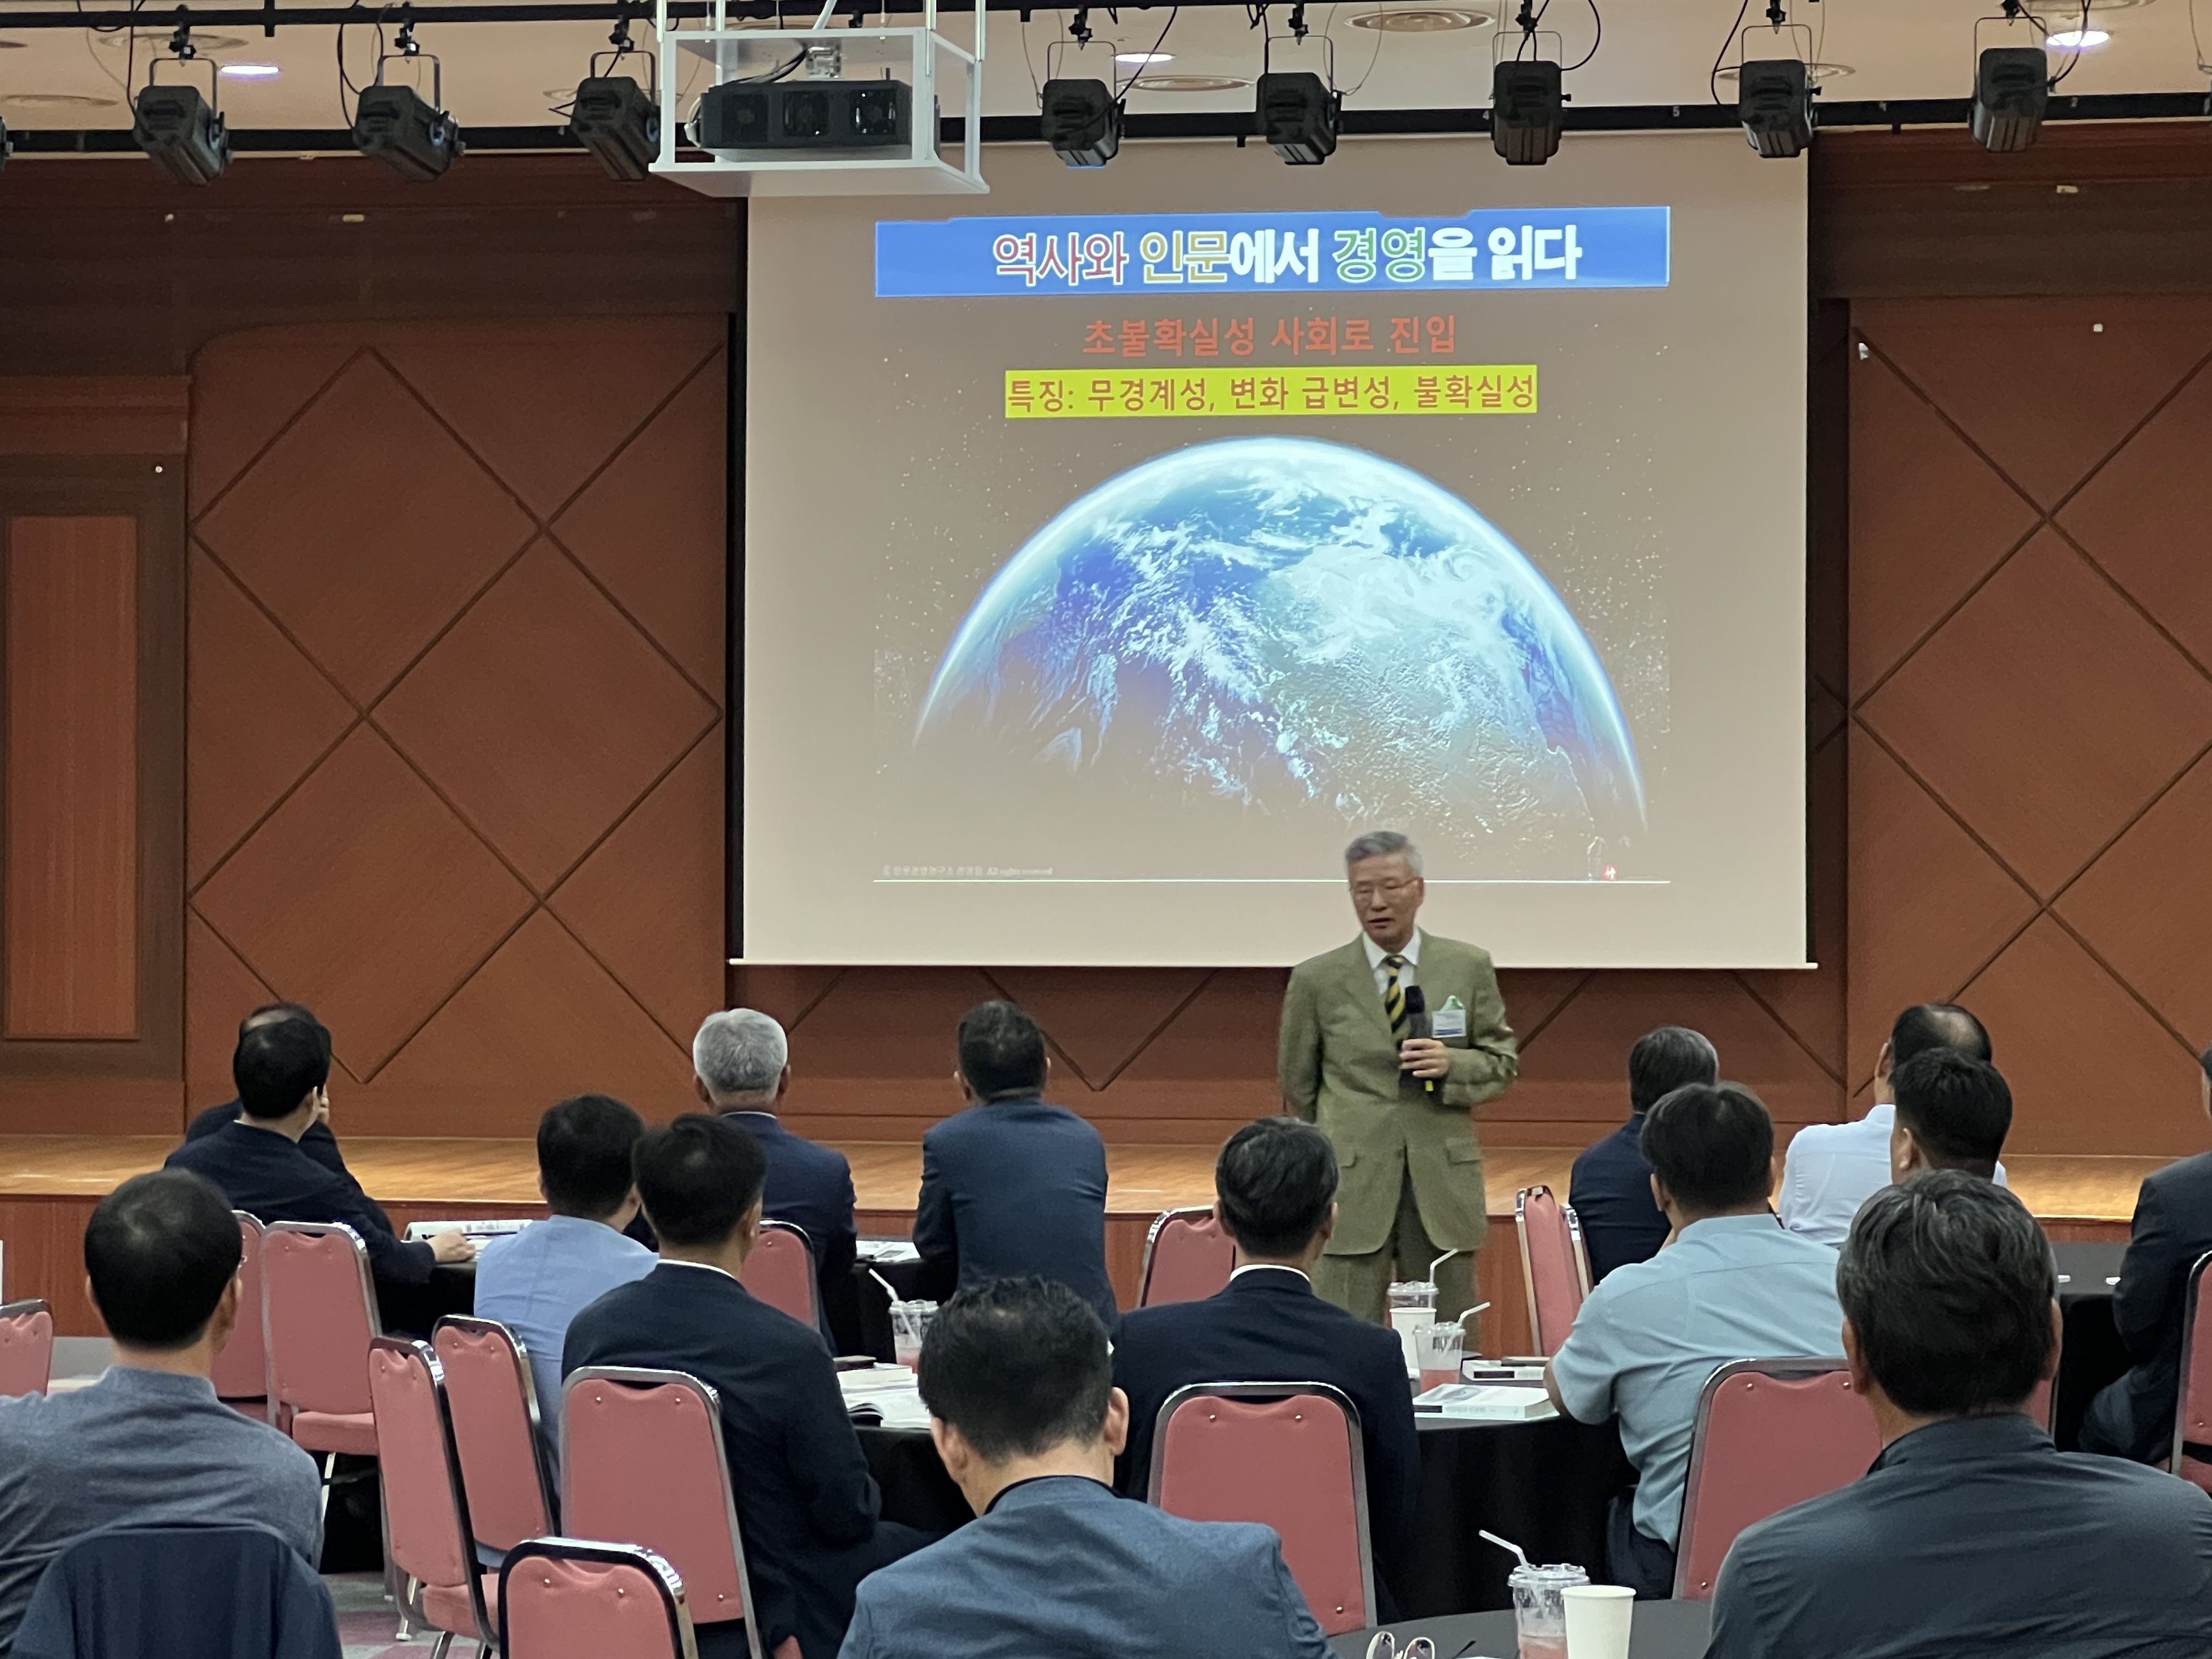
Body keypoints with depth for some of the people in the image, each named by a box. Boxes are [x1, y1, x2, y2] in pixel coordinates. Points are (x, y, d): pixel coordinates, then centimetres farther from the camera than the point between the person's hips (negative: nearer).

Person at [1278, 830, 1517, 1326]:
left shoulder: (1468, 968, 6)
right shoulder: (1316, 981, 3)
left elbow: (1503, 1063, 10)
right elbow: (1297, 1081, 13)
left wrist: (1452, 1065, -10)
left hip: (1445, 1181, 1)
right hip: (1351, 1188, -1)